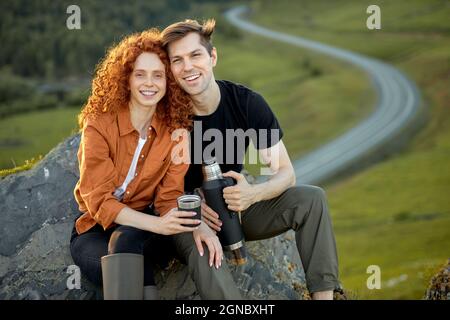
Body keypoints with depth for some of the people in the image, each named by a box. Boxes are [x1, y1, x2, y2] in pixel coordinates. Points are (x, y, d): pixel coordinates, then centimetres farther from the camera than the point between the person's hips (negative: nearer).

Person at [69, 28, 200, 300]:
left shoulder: (176, 130, -5)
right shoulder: (99, 125, -14)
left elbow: (169, 198, -7)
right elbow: (99, 200, -20)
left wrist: (194, 226, -31)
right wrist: (157, 224, -35)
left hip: (142, 229, 2)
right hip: (95, 230, -2)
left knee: (126, 239, -35)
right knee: (139, 278, -35)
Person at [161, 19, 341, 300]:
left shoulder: (247, 102, -12)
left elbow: (285, 173, -11)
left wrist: (253, 194, -33)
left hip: (237, 208, 3)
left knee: (311, 198, -18)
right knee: (202, 248, -38)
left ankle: (324, 294, -21)